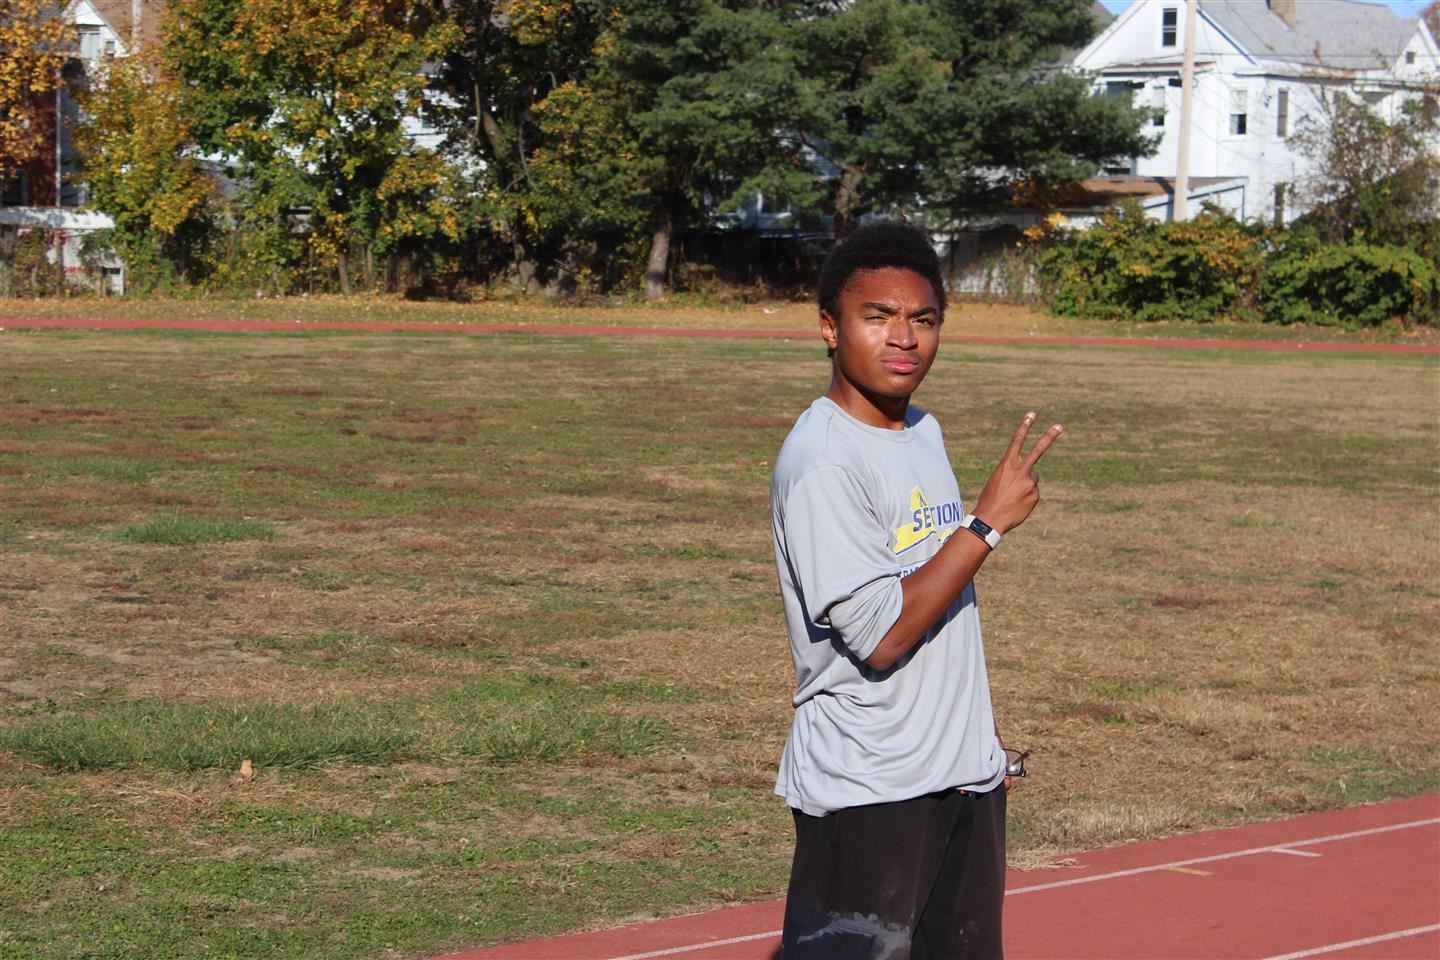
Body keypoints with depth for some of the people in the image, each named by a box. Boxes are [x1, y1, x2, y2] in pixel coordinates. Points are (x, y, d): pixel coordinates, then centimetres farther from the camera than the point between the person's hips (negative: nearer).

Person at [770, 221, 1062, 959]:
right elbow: (878, 633, -23)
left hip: (965, 782, 9)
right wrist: (989, 520, -20)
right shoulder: (821, 460, -17)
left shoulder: (923, 433, 11)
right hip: (864, 794, -9)